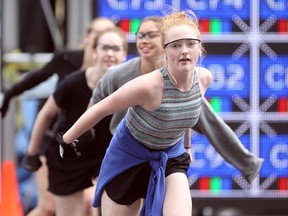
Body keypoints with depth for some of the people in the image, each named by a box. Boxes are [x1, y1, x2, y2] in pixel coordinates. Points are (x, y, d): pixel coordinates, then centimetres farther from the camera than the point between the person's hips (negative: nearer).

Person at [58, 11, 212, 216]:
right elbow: (101, 109, -19)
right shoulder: (148, 86, -33)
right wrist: (67, 140, -9)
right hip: (129, 156, -4)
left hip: (171, 157, 4)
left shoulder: (204, 78, -15)